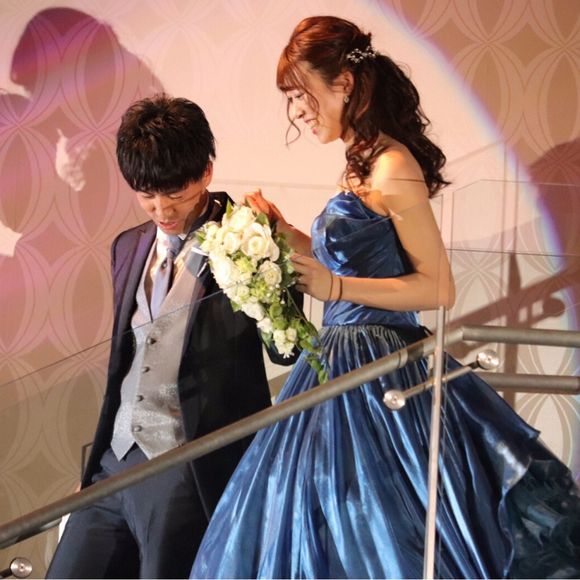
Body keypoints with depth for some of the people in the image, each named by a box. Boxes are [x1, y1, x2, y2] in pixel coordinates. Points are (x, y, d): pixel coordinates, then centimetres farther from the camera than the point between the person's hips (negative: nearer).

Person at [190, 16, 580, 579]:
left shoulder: (392, 168, -15)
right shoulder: (362, 164, 12)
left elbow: (438, 288, -16)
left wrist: (335, 287, -22)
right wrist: (286, 234, 9)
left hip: (376, 372, -9)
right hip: (345, 364, 9)